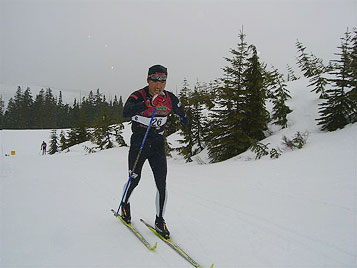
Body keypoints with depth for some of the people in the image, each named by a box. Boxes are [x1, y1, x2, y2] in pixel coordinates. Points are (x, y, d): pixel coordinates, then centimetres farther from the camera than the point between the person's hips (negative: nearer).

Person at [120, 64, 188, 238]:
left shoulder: (170, 99, -4)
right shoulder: (138, 96, -16)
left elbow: (181, 112, 19)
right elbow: (126, 113, -37)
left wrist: (184, 119, 38)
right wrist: (149, 104, -49)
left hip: (158, 145, 3)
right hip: (138, 144, -2)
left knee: (162, 185, -3)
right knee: (134, 180, 7)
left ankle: (160, 221, 14)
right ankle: (124, 204, 40)